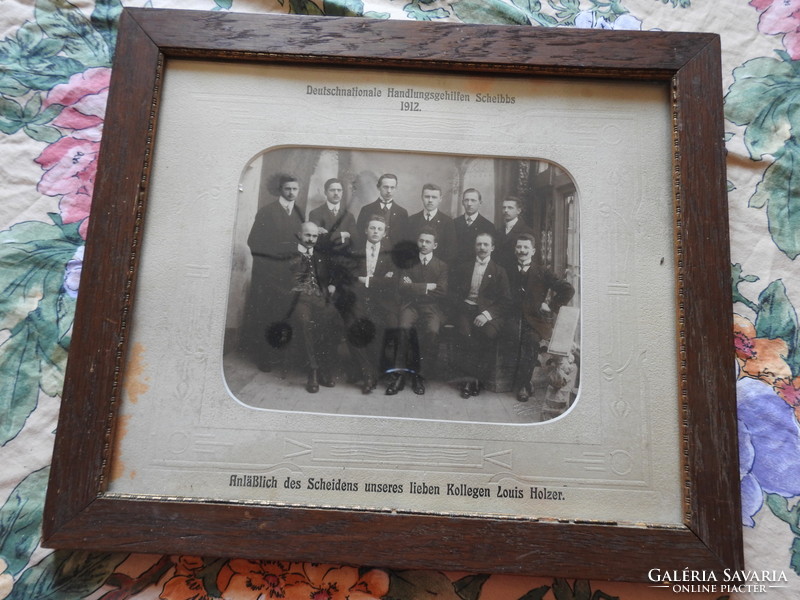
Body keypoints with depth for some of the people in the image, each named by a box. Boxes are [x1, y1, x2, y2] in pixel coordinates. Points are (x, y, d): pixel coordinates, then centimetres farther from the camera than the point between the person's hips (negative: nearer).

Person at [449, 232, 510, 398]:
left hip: (488, 312, -1)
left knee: (489, 334, -32)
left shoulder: (499, 271, 12)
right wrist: (459, 304, -8)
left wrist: (487, 314, -12)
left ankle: (473, 377, -19)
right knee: (465, 333, -30)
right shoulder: (463, 268, 18)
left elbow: (505, 301, 3)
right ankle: (473, 377, -18)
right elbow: (453, 291, 13)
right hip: (466, 309, 1)